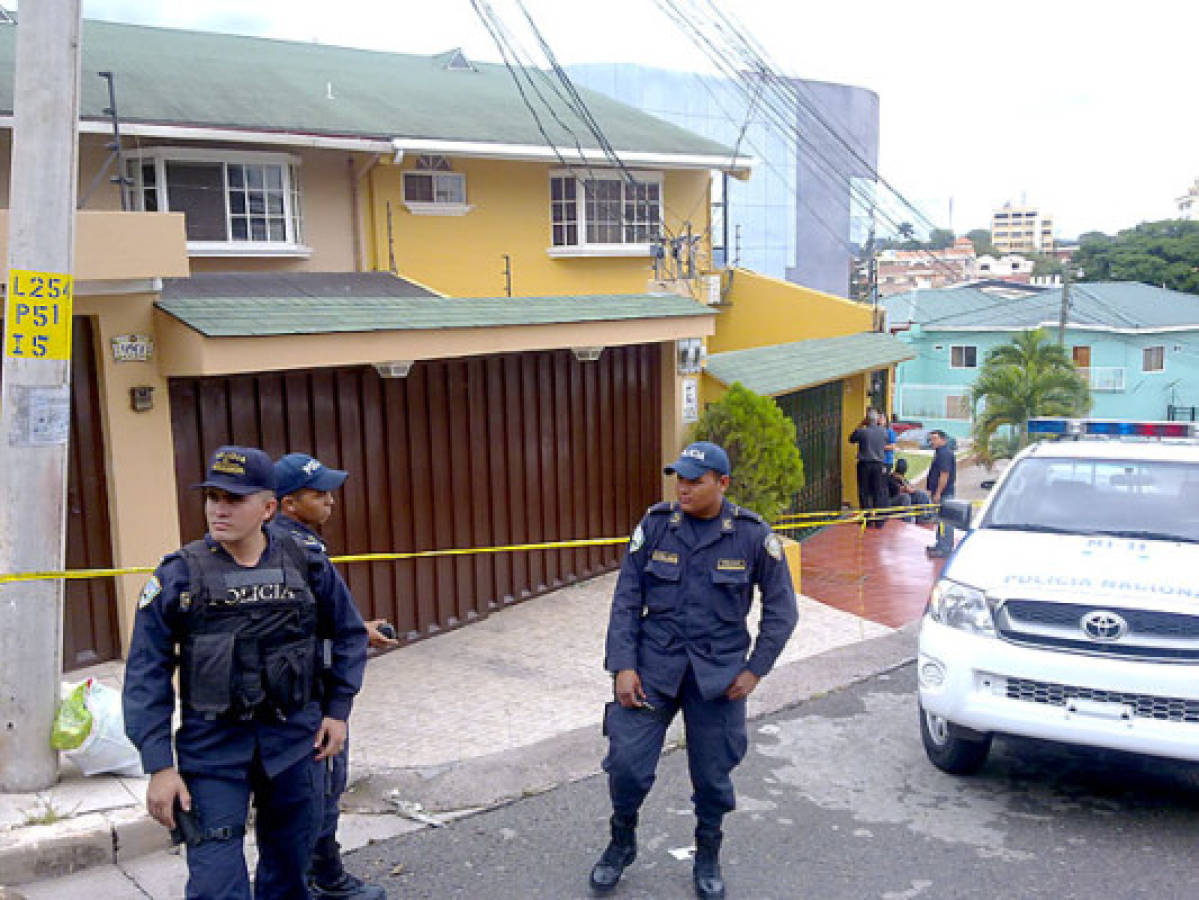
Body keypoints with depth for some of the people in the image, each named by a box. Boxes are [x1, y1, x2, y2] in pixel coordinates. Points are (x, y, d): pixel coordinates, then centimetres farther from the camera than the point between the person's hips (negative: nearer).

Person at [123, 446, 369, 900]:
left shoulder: (308, 566, -2)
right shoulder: (179, 574, -6)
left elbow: (349, 635, 13)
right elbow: (146, 675, -5)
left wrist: (338, 709, 7)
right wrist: (159, 766, -9)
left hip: (296, 742, 2)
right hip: (211, 747, -2)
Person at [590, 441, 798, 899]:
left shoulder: (752, 535, -7)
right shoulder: (655, 525, -4)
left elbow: (781, 608, 2)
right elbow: (626, 599, -1)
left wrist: (755, 670, -3)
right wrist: (623, 665, -8)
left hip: (718, 672, 0)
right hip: (654, 664, 1)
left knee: (713, 775, 9)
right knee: (626, 762, -3)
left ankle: (708, 859, 36)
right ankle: (621, 844, 27)